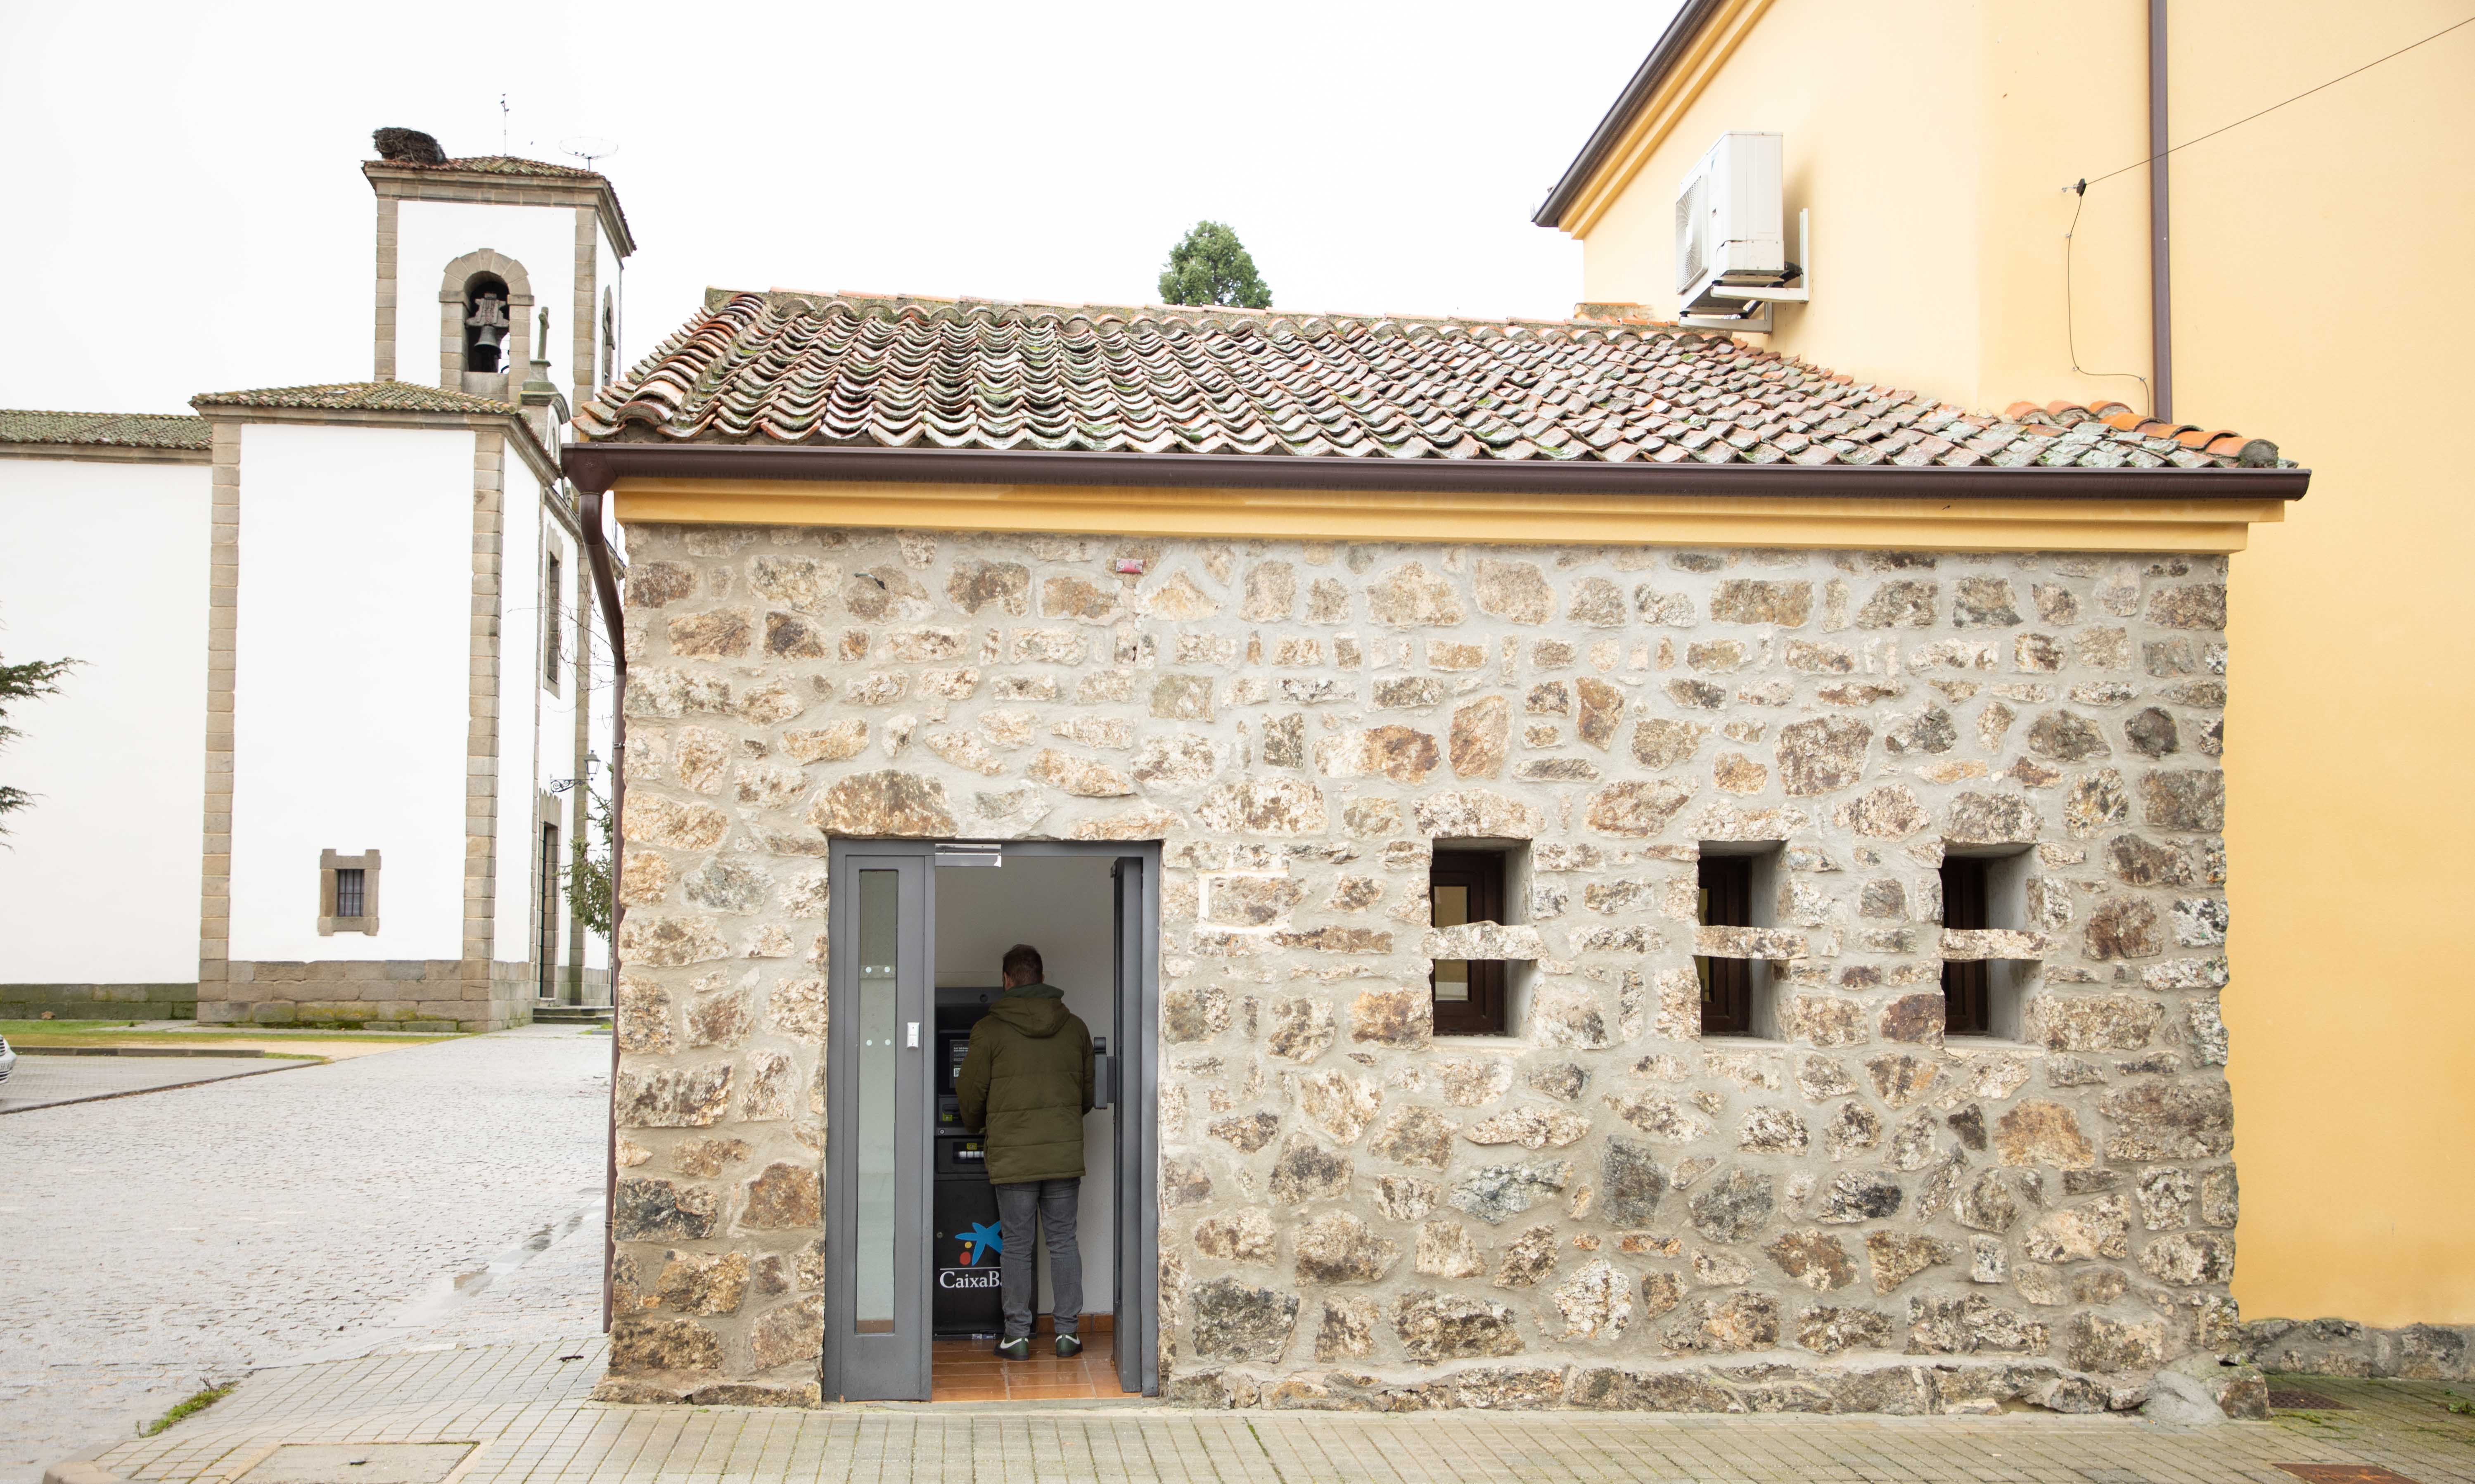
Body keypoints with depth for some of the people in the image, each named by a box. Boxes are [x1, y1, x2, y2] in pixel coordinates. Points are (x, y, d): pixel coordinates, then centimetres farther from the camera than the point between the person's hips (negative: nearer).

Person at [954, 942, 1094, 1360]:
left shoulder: (990, 1030, -6)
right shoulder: (1075, 1028, 5)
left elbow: (970, 1092, 1)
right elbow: (1089, 1091, 13)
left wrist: (977, 1127, 22)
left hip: (1012, 1154, -3)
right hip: (1065, 1153, 3)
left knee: (1016, 1246, 5)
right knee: (1063, 1241, 10)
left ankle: (1018, 1336, 8)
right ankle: (1068, 1332, 11)